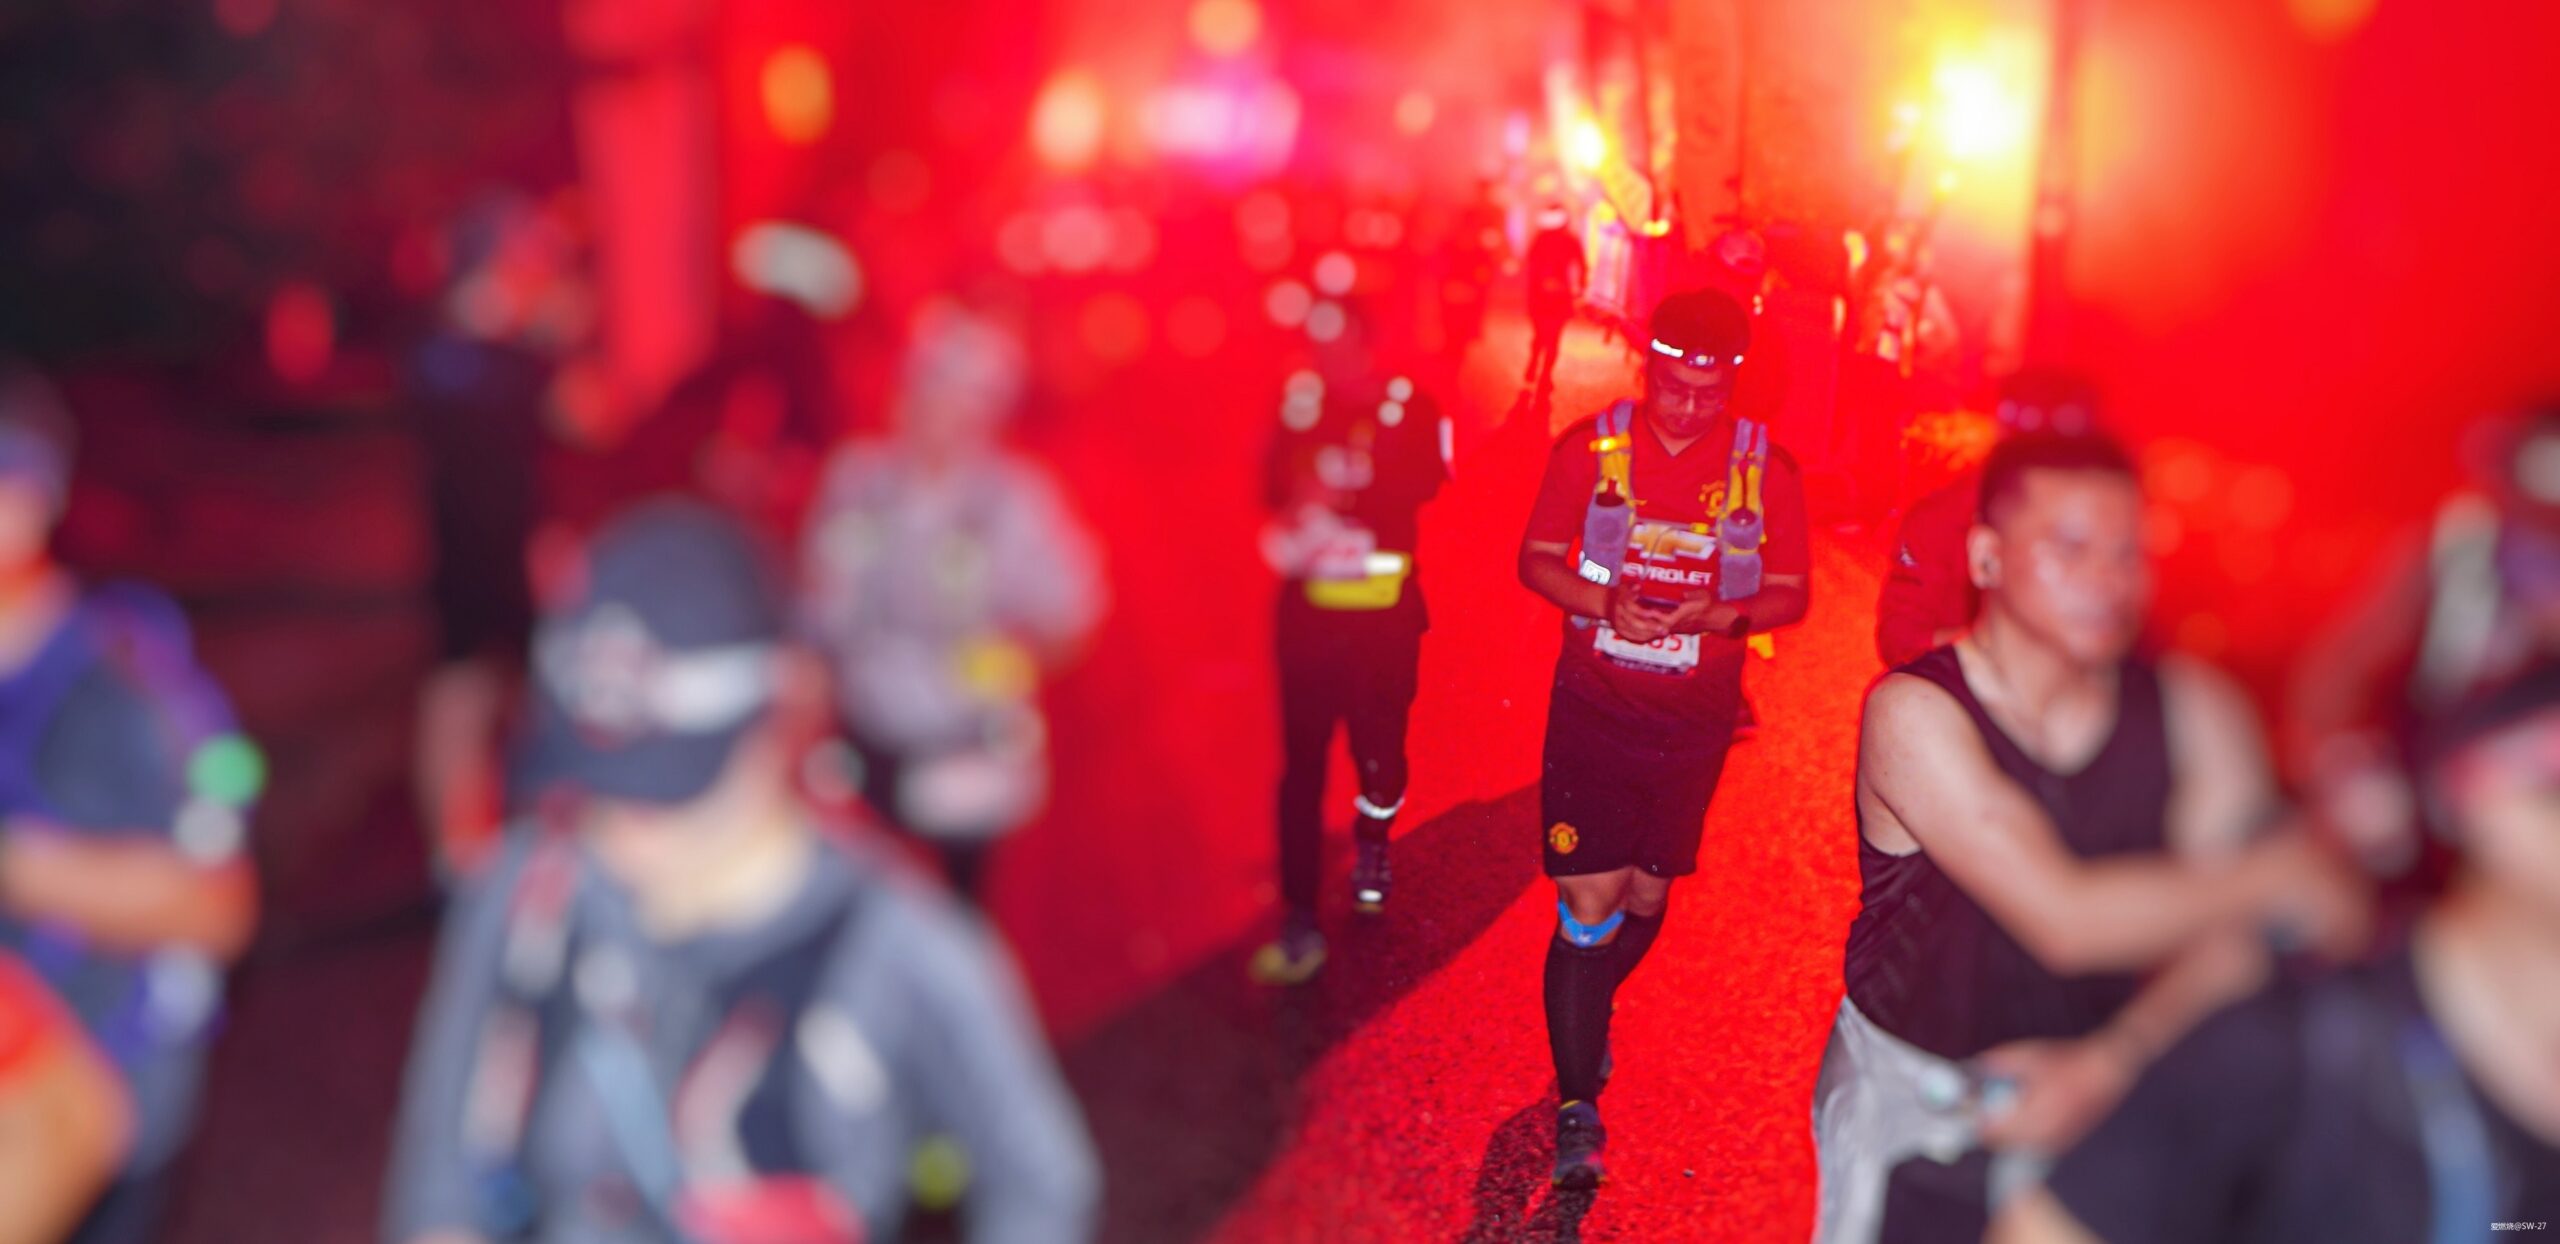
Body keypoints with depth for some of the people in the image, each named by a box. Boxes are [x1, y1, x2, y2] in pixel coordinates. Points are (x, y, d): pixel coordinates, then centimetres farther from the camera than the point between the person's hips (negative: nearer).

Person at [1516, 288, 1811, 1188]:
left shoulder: (1765, 467, -4)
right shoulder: (1591, 447, -6)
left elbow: (1789, 595, 1)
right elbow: (1537, 559, 0)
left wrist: (1710, 616, -20)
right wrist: (1607, 604, -20)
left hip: (1693, 718, 2)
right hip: (1592, 703, -2)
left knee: (1647, 895, 15)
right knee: (1589, 898, -6)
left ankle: (1586, 1012, 46)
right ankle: (1577, 1106, 5)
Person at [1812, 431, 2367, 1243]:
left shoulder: (2196, 712, -8)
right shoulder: (1913, 712, -22)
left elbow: (2227, 942, -14)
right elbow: (2064, 919, -31)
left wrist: (2105, 1065, -28)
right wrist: (2276, 871, -28)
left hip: (2095, 1103, 3)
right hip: (1906, 1107, -3)